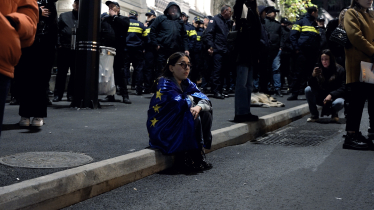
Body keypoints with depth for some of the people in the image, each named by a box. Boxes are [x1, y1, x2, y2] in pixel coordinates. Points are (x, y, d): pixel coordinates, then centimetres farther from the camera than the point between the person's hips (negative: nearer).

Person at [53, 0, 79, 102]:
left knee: (75, 73, 4)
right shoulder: (63, 16, 13)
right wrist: (58, 44, 1)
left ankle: (71, 94, 14)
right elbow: (57, 30, 10)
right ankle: (58, 94, 11)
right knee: (61, 72, 5)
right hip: (64, 49, 1)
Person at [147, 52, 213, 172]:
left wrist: (199, 106, -26)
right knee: (193, 117, -26)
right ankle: (187, 159, -15)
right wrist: (191, 100, -7)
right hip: (163, 133, -8)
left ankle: (199, 153, -5)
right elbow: (180, 104, -28)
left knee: (206, 113, -7)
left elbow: (205, 100, -3)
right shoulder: (165, 83, -15)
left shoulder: (187, 83, 8)